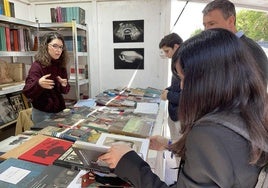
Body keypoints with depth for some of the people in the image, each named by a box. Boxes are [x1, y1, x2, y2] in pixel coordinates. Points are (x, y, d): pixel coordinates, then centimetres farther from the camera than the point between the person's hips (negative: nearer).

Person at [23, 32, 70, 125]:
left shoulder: (61, 66, 2)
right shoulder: (37, 66, -13)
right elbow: (27, 92, -19)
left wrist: (64, 85, -12)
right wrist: (39, 84, -38)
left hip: (59, 111, 6)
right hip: (43, 113, -5)